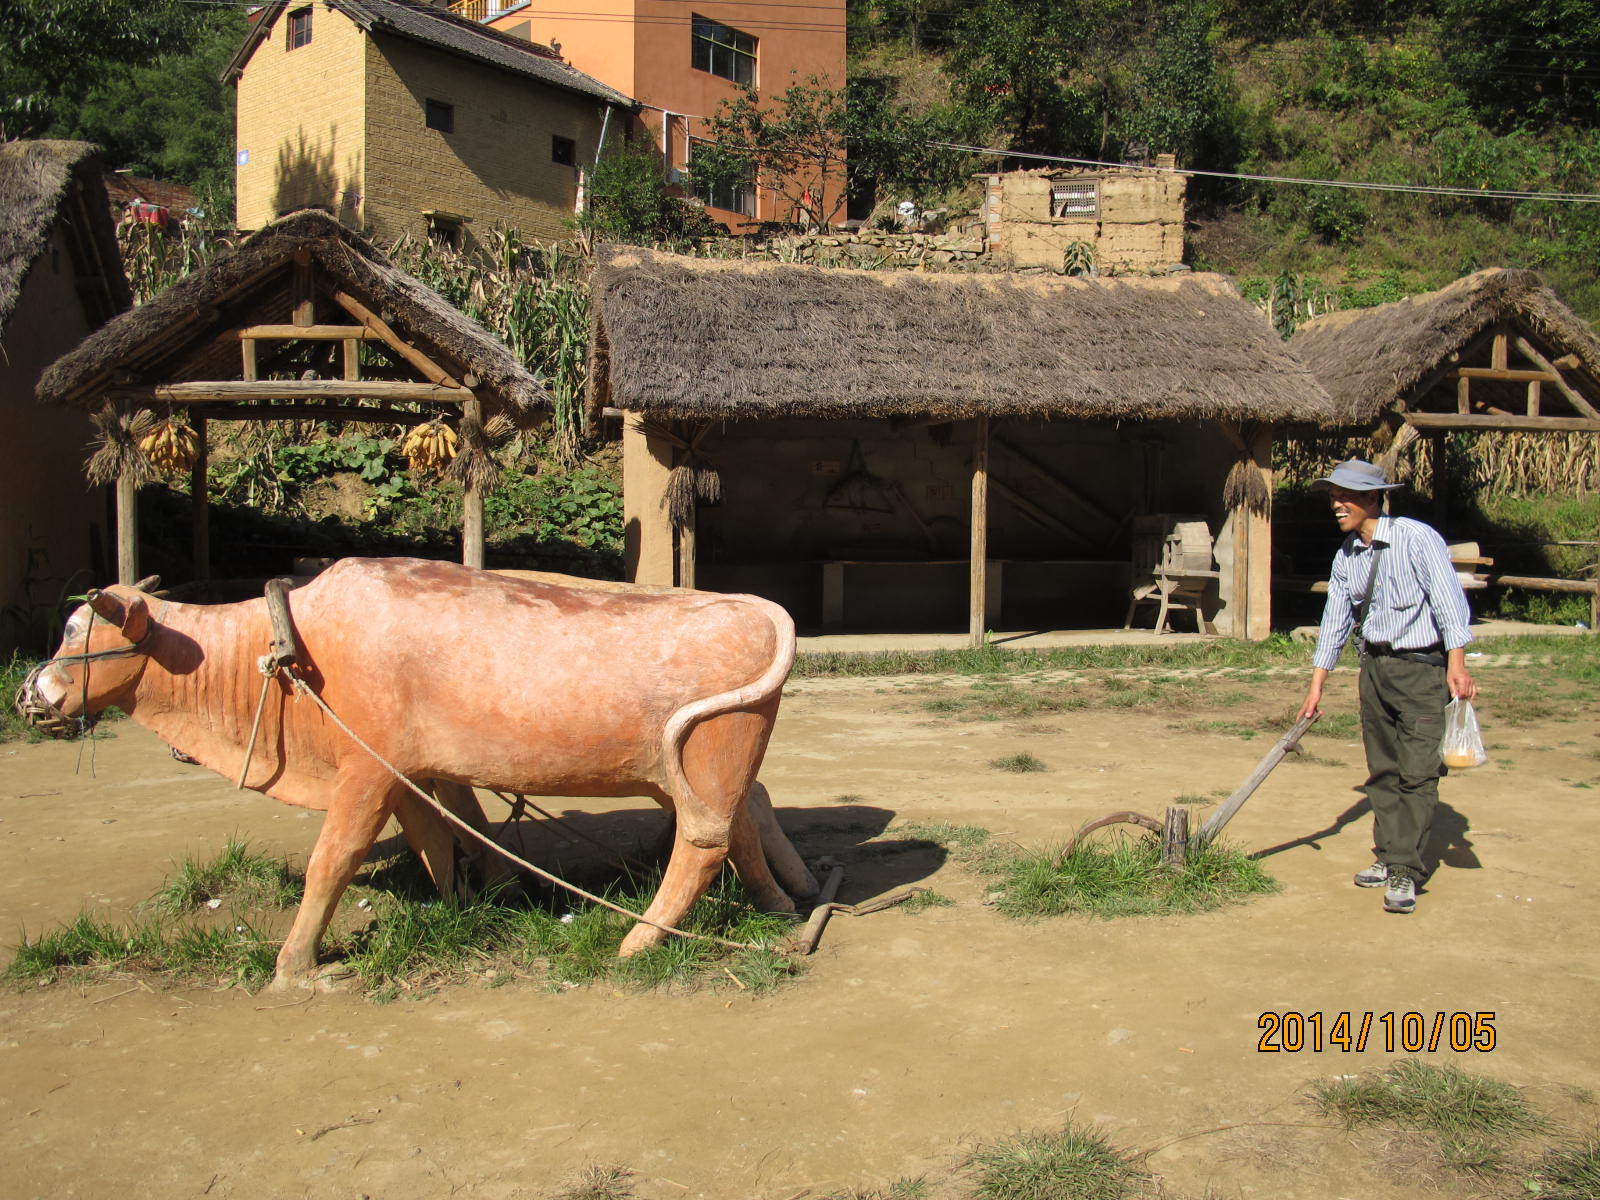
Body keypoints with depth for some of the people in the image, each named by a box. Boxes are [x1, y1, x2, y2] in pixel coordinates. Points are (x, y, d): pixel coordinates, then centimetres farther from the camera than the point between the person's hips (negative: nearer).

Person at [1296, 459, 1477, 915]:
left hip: (1422, 667, -6)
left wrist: (1456, 667, -21)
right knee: (1382, 771, 10)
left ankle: (1405, 871, -8)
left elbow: (1449, 601, -14)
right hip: (1374, 667, 7)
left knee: (1418, 772, -9)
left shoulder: (1416, 538, -13)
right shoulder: (1346, 555, 7)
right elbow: (1335, 622, 12)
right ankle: (1389, 857, 20)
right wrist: (1316, 686, 11)